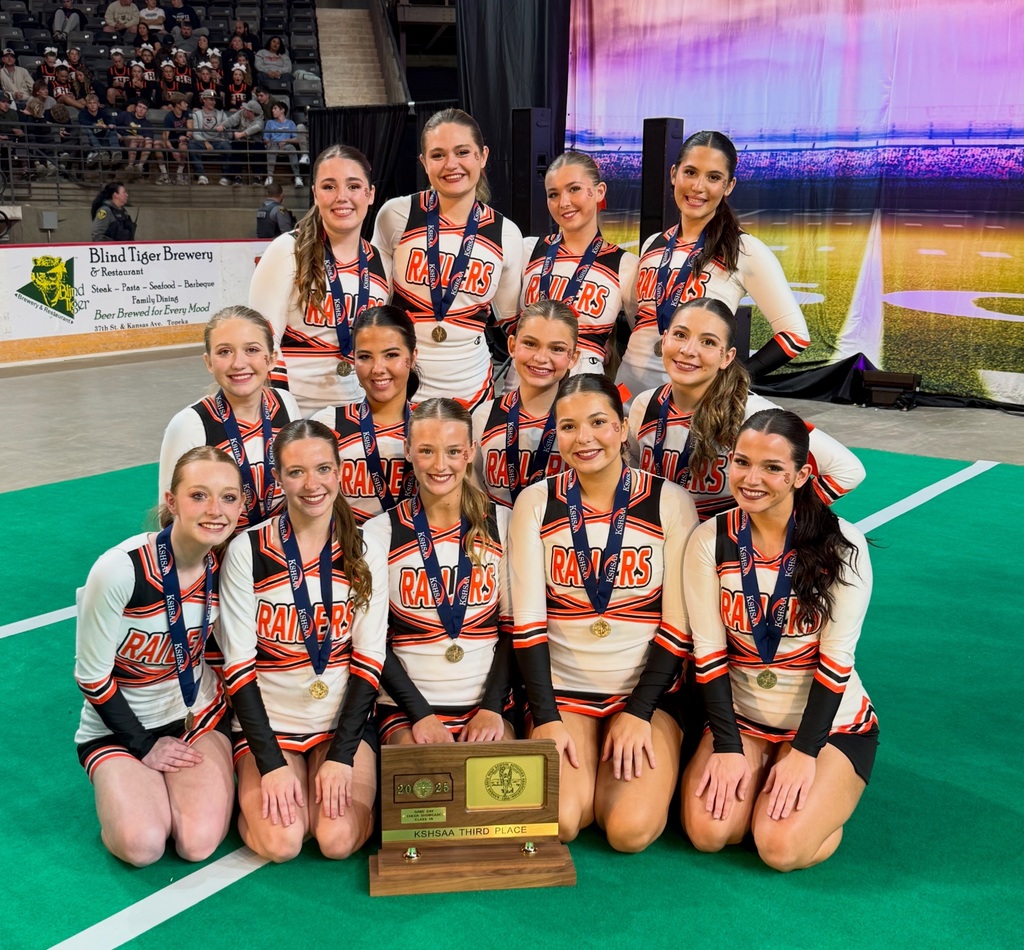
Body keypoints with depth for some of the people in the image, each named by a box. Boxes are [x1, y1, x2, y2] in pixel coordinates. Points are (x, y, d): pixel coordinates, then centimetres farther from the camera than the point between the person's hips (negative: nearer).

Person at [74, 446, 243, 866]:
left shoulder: (226, 566, -13)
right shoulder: (120, 570, -28)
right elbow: (91, 676, -16)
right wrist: (144, 747, -10)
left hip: (198, 714, 3)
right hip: (119, 725, -2)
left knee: (200, 843, -18)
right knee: (142, 846, -23)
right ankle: (122, 789, 10)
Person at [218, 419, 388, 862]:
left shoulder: (365, 553, -3)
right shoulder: (248, 551, -9)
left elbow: (368, 661, -3)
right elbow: (238, 664, -9)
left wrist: (341, 756, -12)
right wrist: (271, 764, -16)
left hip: (345, 722, 1)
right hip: (269, 724, -1)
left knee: (338, 839, -20)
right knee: (280, 841, -21)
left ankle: (336, 782, 11)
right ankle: (256, 793, 10)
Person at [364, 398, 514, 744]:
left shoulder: (502, 526, 4)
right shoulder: (379, 533, 1)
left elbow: (515, 629, 6)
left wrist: (492, 707, -7)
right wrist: (421, 714, -9)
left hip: (487, 706, 1)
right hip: (405, 708, -1)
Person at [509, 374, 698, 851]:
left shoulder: (670, 503, -5)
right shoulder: (535, 503, -2)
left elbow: (679, 625, -4)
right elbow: (527, 620, -5)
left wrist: (639, 712, -11)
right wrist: (545, 718, -13)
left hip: (647, 689, 0)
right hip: (562, 689, 1)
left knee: (631, 829, -19)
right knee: (556, 822, -20)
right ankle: (585, 768, 12)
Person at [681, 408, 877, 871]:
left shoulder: (842, 544, -14)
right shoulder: (710, 541, -8)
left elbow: (836, 659, -13)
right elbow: (708, 652, -8)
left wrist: (804, 753, -16)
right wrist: (727, 747, -13)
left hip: (829, 723, -2)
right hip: (741, 717, 2)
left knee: (781, 848, -21)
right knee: (708, 832, -18)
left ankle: (825, 798, 13)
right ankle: (754, 782, 14)